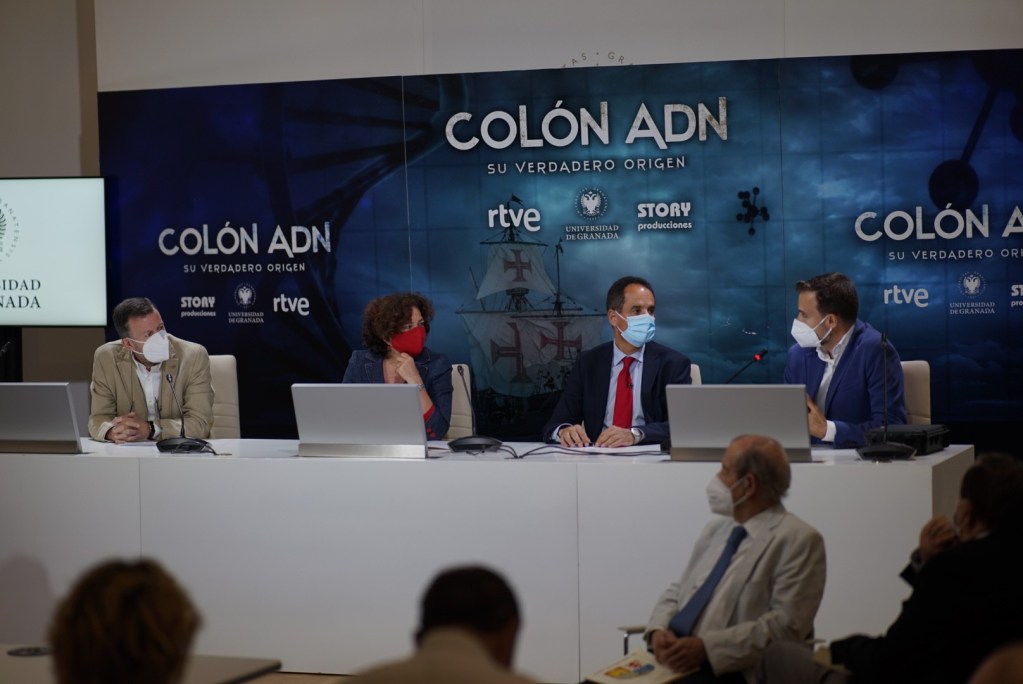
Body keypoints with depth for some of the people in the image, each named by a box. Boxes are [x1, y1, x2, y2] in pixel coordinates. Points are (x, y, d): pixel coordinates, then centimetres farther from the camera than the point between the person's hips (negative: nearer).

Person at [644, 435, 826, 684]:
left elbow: (787, 625, -13)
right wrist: (659, 630, -3)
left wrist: (706, 647, -19)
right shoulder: (716, 528, 18)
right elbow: (676, 592, 20)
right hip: (675, 663, 6)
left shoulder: (798, 540, -4)